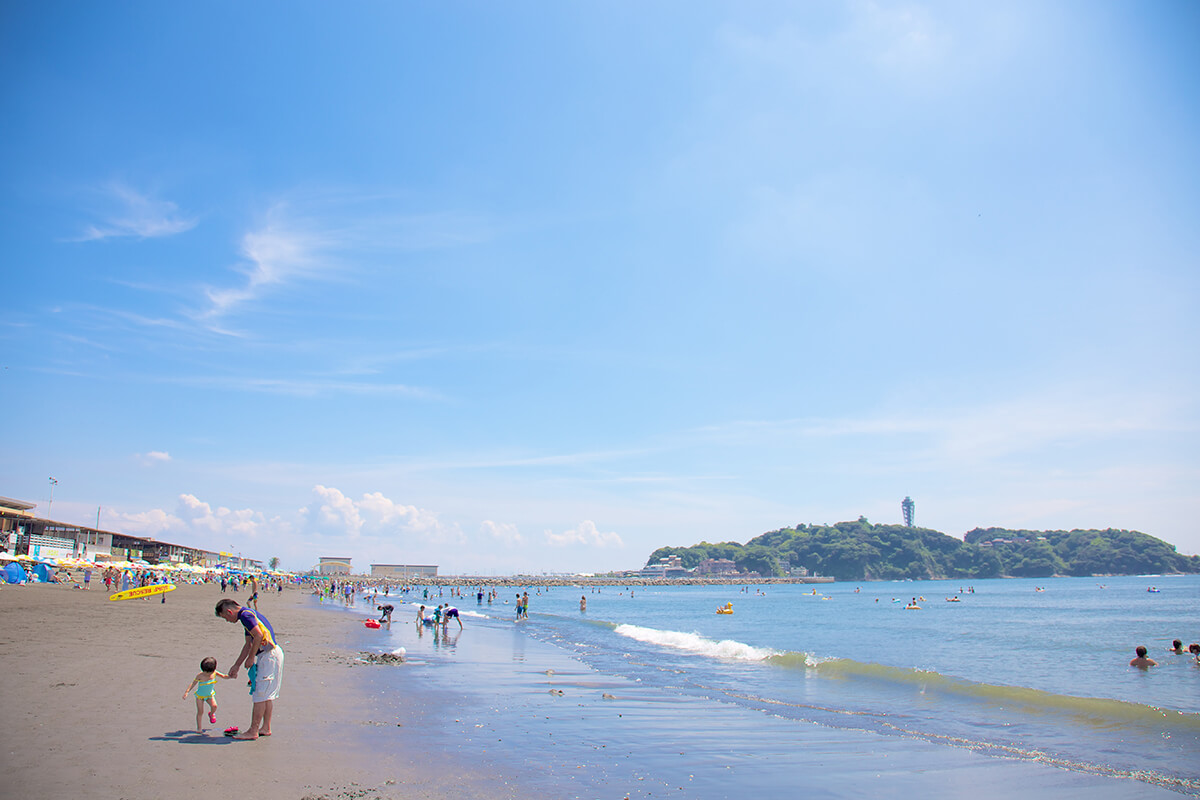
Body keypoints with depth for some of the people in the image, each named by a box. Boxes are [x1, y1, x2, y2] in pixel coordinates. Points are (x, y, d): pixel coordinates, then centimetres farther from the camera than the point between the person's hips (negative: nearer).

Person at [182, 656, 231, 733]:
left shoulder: (214, 673, -14)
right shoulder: (200, 675, -22)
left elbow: (224, 676, -10)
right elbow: (193, 684, -14)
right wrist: (187, 692, -23)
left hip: (210, 694, 2)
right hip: (200, 695, -2)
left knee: (214, 706, -18)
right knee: (200, 712, -4)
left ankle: (211, 714, 18)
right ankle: (199, 728, 10)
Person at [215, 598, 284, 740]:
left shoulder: (246, 615, -12)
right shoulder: (247, 614, 19)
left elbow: (258, 635, -23)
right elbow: (248, 644, 25)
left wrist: (251, 658, -13)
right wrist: (236, 666, 28)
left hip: (269, 654, -10)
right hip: (272, 653, 10)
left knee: (260, 694, -4)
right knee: (267, 694, 14)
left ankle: (253, 731, 1)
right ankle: (266, 728, 21)